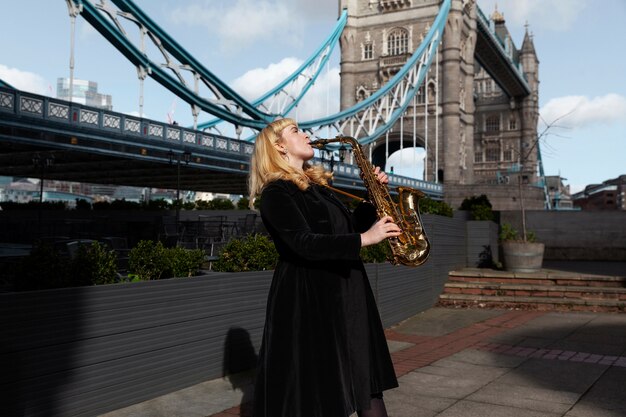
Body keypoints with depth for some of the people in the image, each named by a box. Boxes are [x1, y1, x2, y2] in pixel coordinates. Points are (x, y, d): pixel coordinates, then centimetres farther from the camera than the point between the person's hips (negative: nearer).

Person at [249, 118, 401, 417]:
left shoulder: (317, 185, 18)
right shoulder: (276, 192, -9)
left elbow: (347, 225, 22)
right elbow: (304, 244, -22)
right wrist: (364, 239, -26)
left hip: (345, 293, 8)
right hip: (307, 298, -8)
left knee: (368, 382, 10)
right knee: (312, 390, -1)